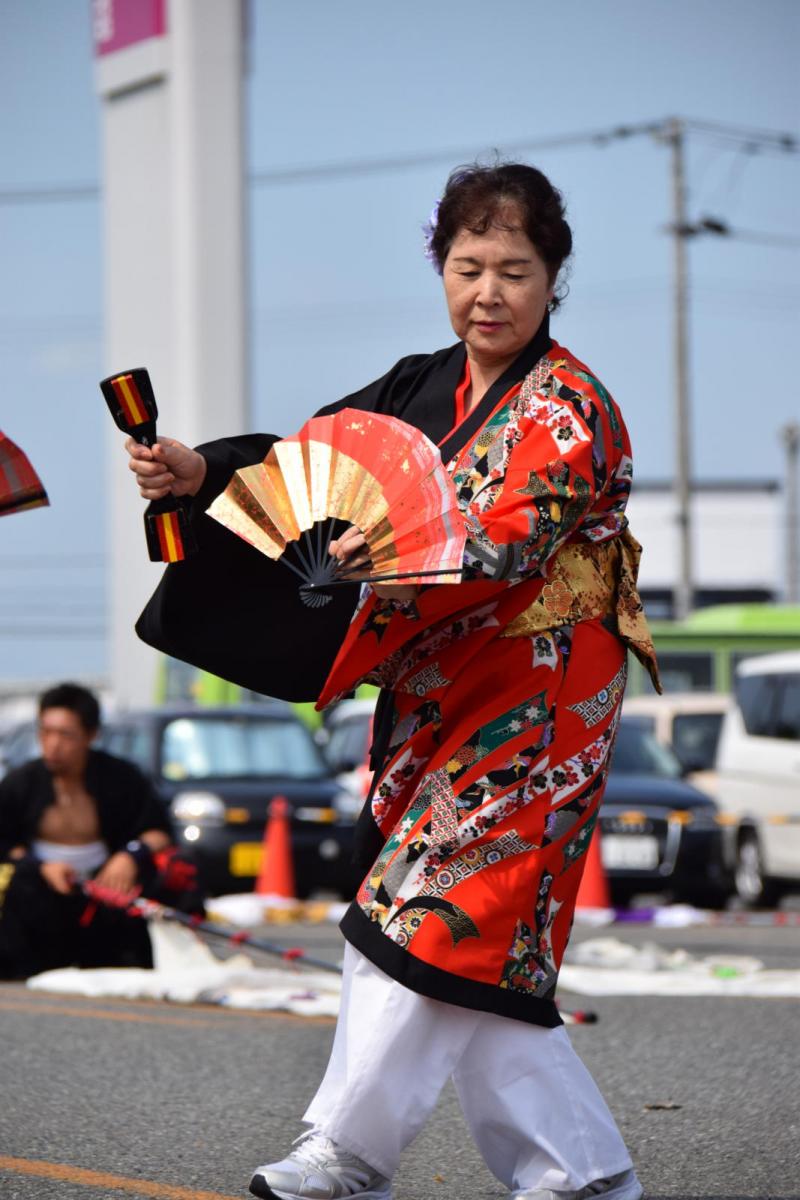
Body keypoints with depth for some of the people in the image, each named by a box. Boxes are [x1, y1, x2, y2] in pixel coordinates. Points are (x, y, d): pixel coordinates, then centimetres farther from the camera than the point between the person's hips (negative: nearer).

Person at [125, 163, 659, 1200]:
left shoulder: (567, 410, -10)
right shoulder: (424, 388, 12)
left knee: (434, 917, -10)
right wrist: (202, 471, -15)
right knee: (477, 945, 5)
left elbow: (513, 538, -25)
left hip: (532, 700, -7)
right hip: (437, 700, 7)